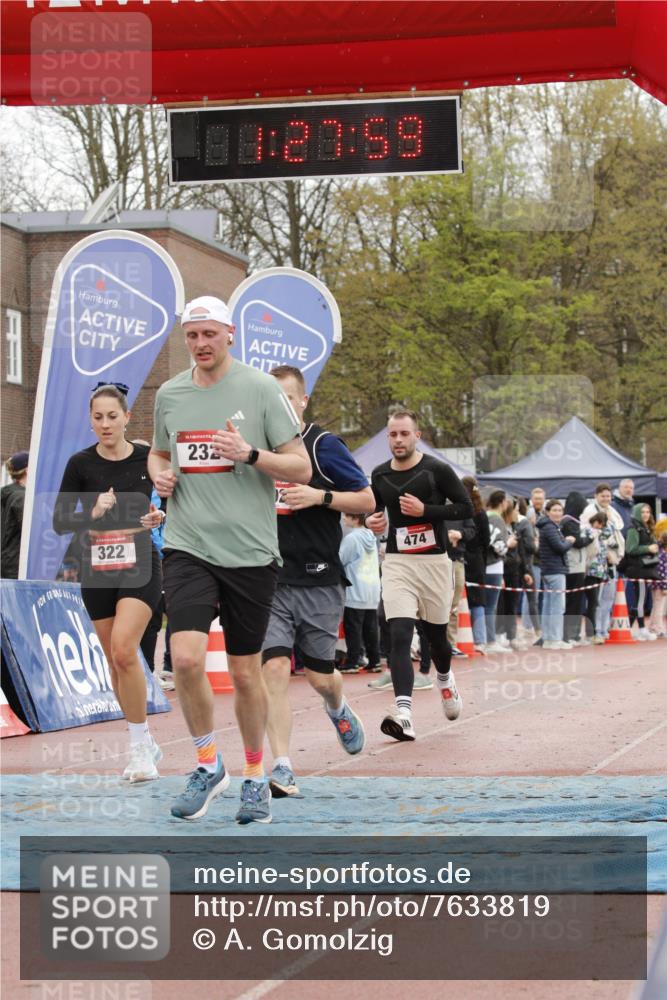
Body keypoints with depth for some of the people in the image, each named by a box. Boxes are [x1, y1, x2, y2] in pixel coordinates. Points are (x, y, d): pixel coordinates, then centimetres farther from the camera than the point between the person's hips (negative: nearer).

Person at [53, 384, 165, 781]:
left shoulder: (148, 458, -2)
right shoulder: (81, 464, -2)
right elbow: (59, 521, -3)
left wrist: (162, 516, -9)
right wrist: (92, 513, -20)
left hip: (140, 568, -3)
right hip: (96, 572, 3)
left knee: (124, 649, -21)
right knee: (115, 660, 7)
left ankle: (140, 745, -11)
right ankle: (145, 747, 21)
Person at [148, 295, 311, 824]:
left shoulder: (261, 389, -3)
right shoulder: (169, 394, 9)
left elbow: (302, 468, -3)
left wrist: (250, 454, -19)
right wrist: (160, 474, 3)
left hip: (250, 552, -2)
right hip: (188, 547, 2)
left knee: (246, 672, 6)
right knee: (186, 658, -16)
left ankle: (256, 777, 25)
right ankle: (208, 764, 5)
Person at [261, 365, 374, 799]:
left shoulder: (324, 445, -4)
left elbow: (367, 500, -3)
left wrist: (320, 496, -16)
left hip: (319, 579, -2)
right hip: (269, 579, 2)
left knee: (320, 676, 8)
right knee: (275, 668, -13)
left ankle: (338, 709, 46)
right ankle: (282, 768, -11)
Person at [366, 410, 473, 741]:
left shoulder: (436, 470, -5)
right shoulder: (379, 476, 7)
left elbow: (466, 507, -5)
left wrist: (425, 509, -16)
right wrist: (371, 521, 0)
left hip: (433, 561, -2)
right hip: (396, 562, 2)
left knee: (436, 636, 13)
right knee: (399, 637, -15)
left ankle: (444, 678, 48)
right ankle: (404, 715, -25)